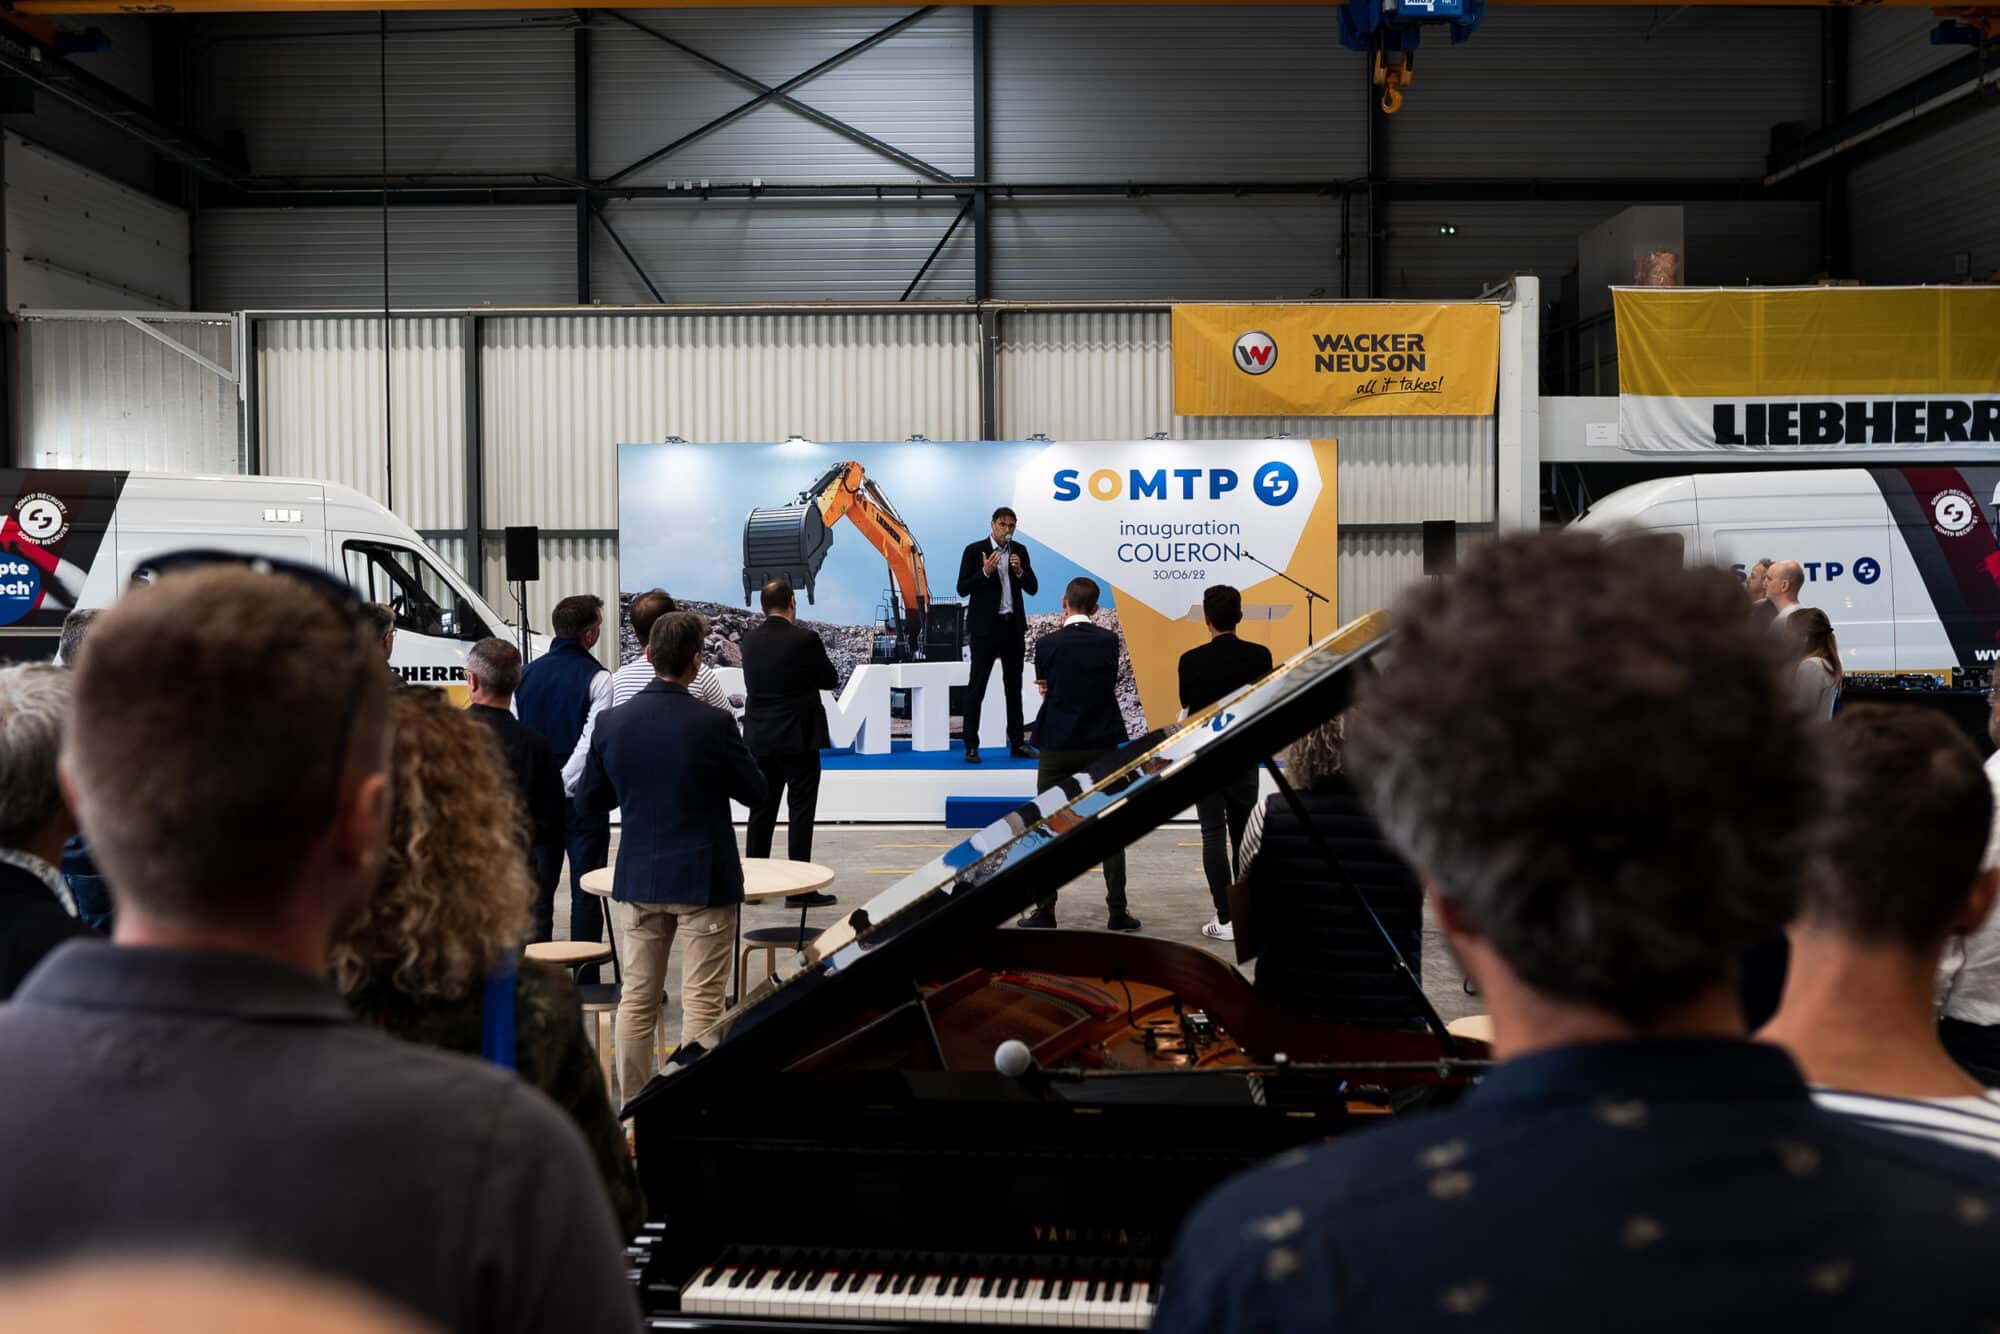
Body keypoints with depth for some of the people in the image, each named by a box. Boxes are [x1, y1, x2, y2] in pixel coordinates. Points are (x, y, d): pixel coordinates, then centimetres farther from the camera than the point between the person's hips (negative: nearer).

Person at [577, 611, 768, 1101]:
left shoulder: (612, 723, -3)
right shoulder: (713, 724, -16)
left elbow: (588, 802, 7)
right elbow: (755, 794, -4)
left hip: (638, 877, 4)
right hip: (704, 879, -4)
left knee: (637, 999, 13)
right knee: (702, 1004, 3)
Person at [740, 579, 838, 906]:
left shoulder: (750, 641, 3)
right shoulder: (804, 639, -13)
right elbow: (830, 680, -3)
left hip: (759, 738, 5)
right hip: (797, 738, -5)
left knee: (761, 811, 13)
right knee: (801, 812, -1)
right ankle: (799, 888, -1)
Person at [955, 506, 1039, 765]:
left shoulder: (1019, 551, 7)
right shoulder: (974, 551, -6)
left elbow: (1032, 588, 5)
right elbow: (962, 589, -8)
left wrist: (1020, 571, -13)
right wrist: (985, 572, -22)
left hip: (1014, 626, 5)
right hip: (985, 627, -5)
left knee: (1014, 686, 10)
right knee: (977, 686, -3)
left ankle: (1017, 743, 16)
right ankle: (971, 746, 0)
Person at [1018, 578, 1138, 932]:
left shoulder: (1047, 644, -8)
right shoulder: (1108, 641, -2)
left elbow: (1045, 686, 5)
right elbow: (1109, 686, 7)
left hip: (1057, 746, -1)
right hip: (1102, 744, 1)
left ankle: (1044, 911, 8)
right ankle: (1117, 912, 6)